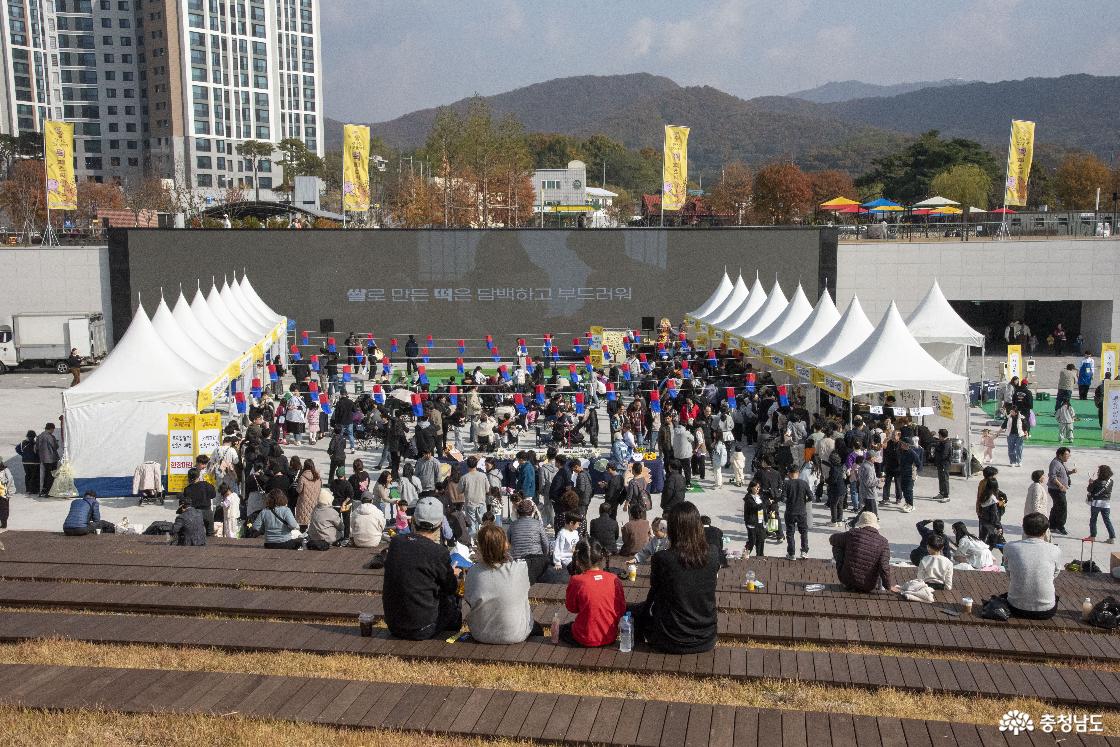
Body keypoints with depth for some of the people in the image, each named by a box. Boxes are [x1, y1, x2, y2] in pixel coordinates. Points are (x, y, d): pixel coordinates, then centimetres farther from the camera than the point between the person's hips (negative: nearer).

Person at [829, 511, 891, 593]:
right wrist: (888, 587, -4)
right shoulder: (883, 542, -10)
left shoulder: (852, 534, -8)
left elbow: (832, 539, 10)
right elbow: (884, 567, -17)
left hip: (847, 581, -2)